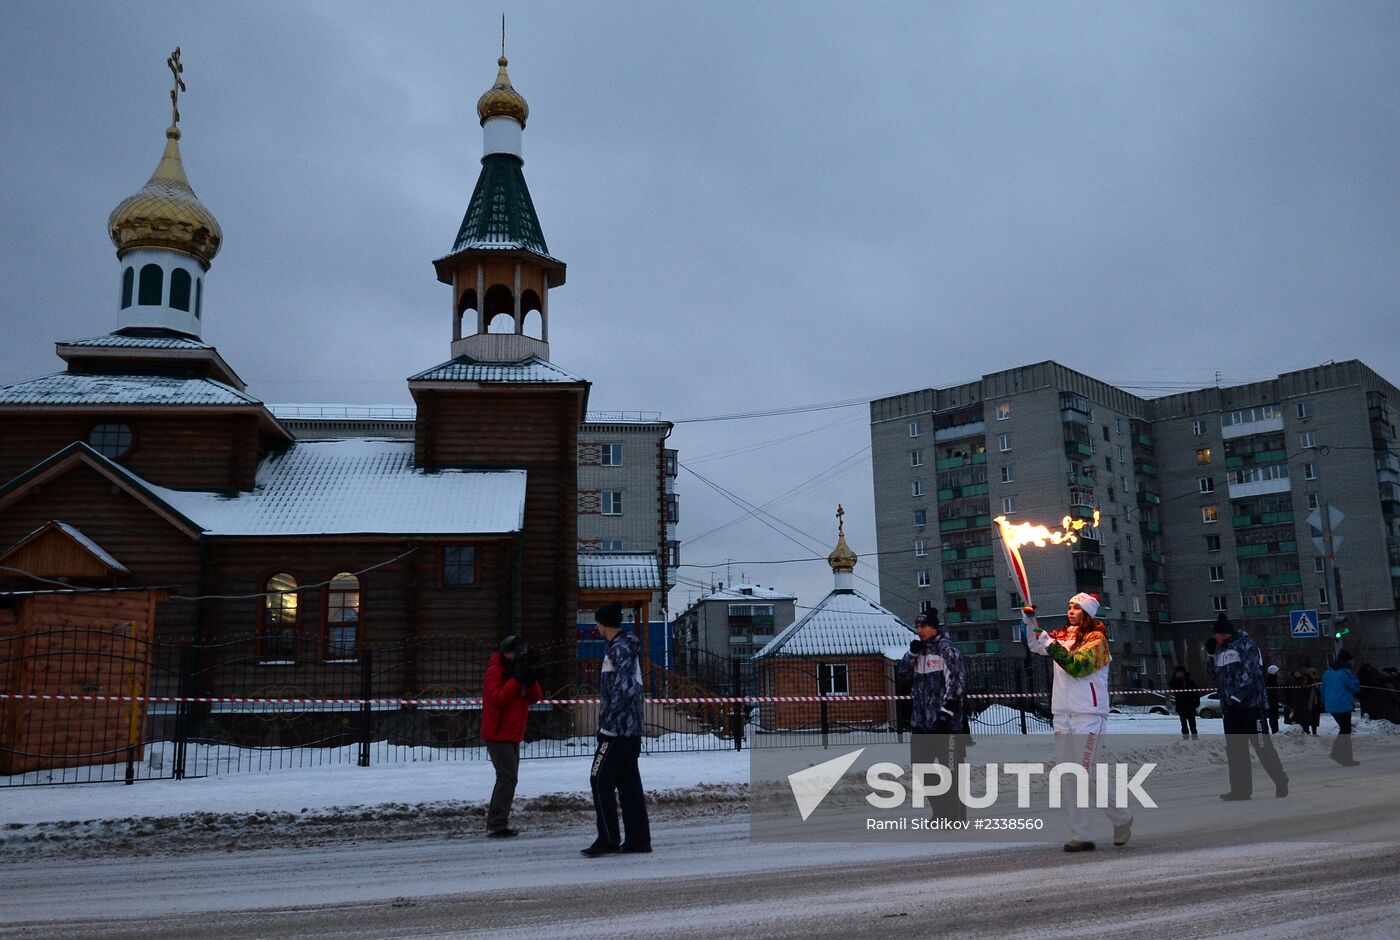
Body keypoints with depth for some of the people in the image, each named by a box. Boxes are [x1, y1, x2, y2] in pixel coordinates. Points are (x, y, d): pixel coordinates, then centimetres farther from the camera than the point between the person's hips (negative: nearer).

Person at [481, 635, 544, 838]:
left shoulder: (518, 671, 14)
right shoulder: (495, 671, -11)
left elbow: (535, 698, 8)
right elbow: (498, 697, -25)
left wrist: (530, 681, -10)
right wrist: (517, 679, -26)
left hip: (513, 735, 9)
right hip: (498, 735, -9)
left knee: (508, 778, 12)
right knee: (508, 778, -15)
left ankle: (496, 823, 19)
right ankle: (497, 826, -13)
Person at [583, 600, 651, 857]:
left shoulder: (619, 649, -15)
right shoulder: (627, 646, 15)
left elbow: (626, 688, -24)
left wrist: (608, 722, -22)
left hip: (618, 727, -10)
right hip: (633, 725, 10)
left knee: (600, 779, -6)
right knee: (628, 781, 11)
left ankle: (608, 839, -6)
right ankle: (638, 839, 14)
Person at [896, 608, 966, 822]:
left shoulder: (946, 649, -7)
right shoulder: (918, 649, 14)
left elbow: (955, 682, -13)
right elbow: (900, 674, 11)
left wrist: (947, 710, -18)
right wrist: (912, 654, -2)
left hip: (945, 721, -8)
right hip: (921, 721, 8)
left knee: (951, 769, -4)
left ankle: (957, 816, 4)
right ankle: (941, 812, 23)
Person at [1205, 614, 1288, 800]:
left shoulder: (1245, 645, -7)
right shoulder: (1222, 650, 18)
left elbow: (1250, 673, -16)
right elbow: (1214, 675, 21)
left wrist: (1237, 696, -21)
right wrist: (1210, 654, 9)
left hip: (1251, 703, -8)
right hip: (1230, 707, 8)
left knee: (1263, 746, -6)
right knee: (1235, 749, 6)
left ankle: (1281, 782, 10)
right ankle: (1241, 788, 10)